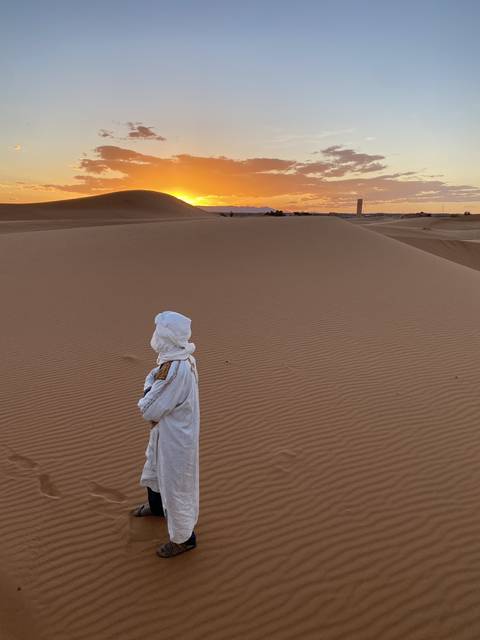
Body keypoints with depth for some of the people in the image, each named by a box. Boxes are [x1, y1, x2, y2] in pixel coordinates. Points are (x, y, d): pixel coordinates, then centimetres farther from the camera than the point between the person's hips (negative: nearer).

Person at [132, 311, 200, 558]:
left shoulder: (175, 370, -35)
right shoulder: (181, 358, -6)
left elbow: (148, 410, -26)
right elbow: (153, 379, 7)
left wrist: (147, 391, -8)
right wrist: (150, 397, -12)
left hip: (174, 438, -9)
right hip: (165, 431, 10)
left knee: (174, 485, 10)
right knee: (155, 469, 32)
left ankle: (183, 538, 32)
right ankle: (155, 506, 60)